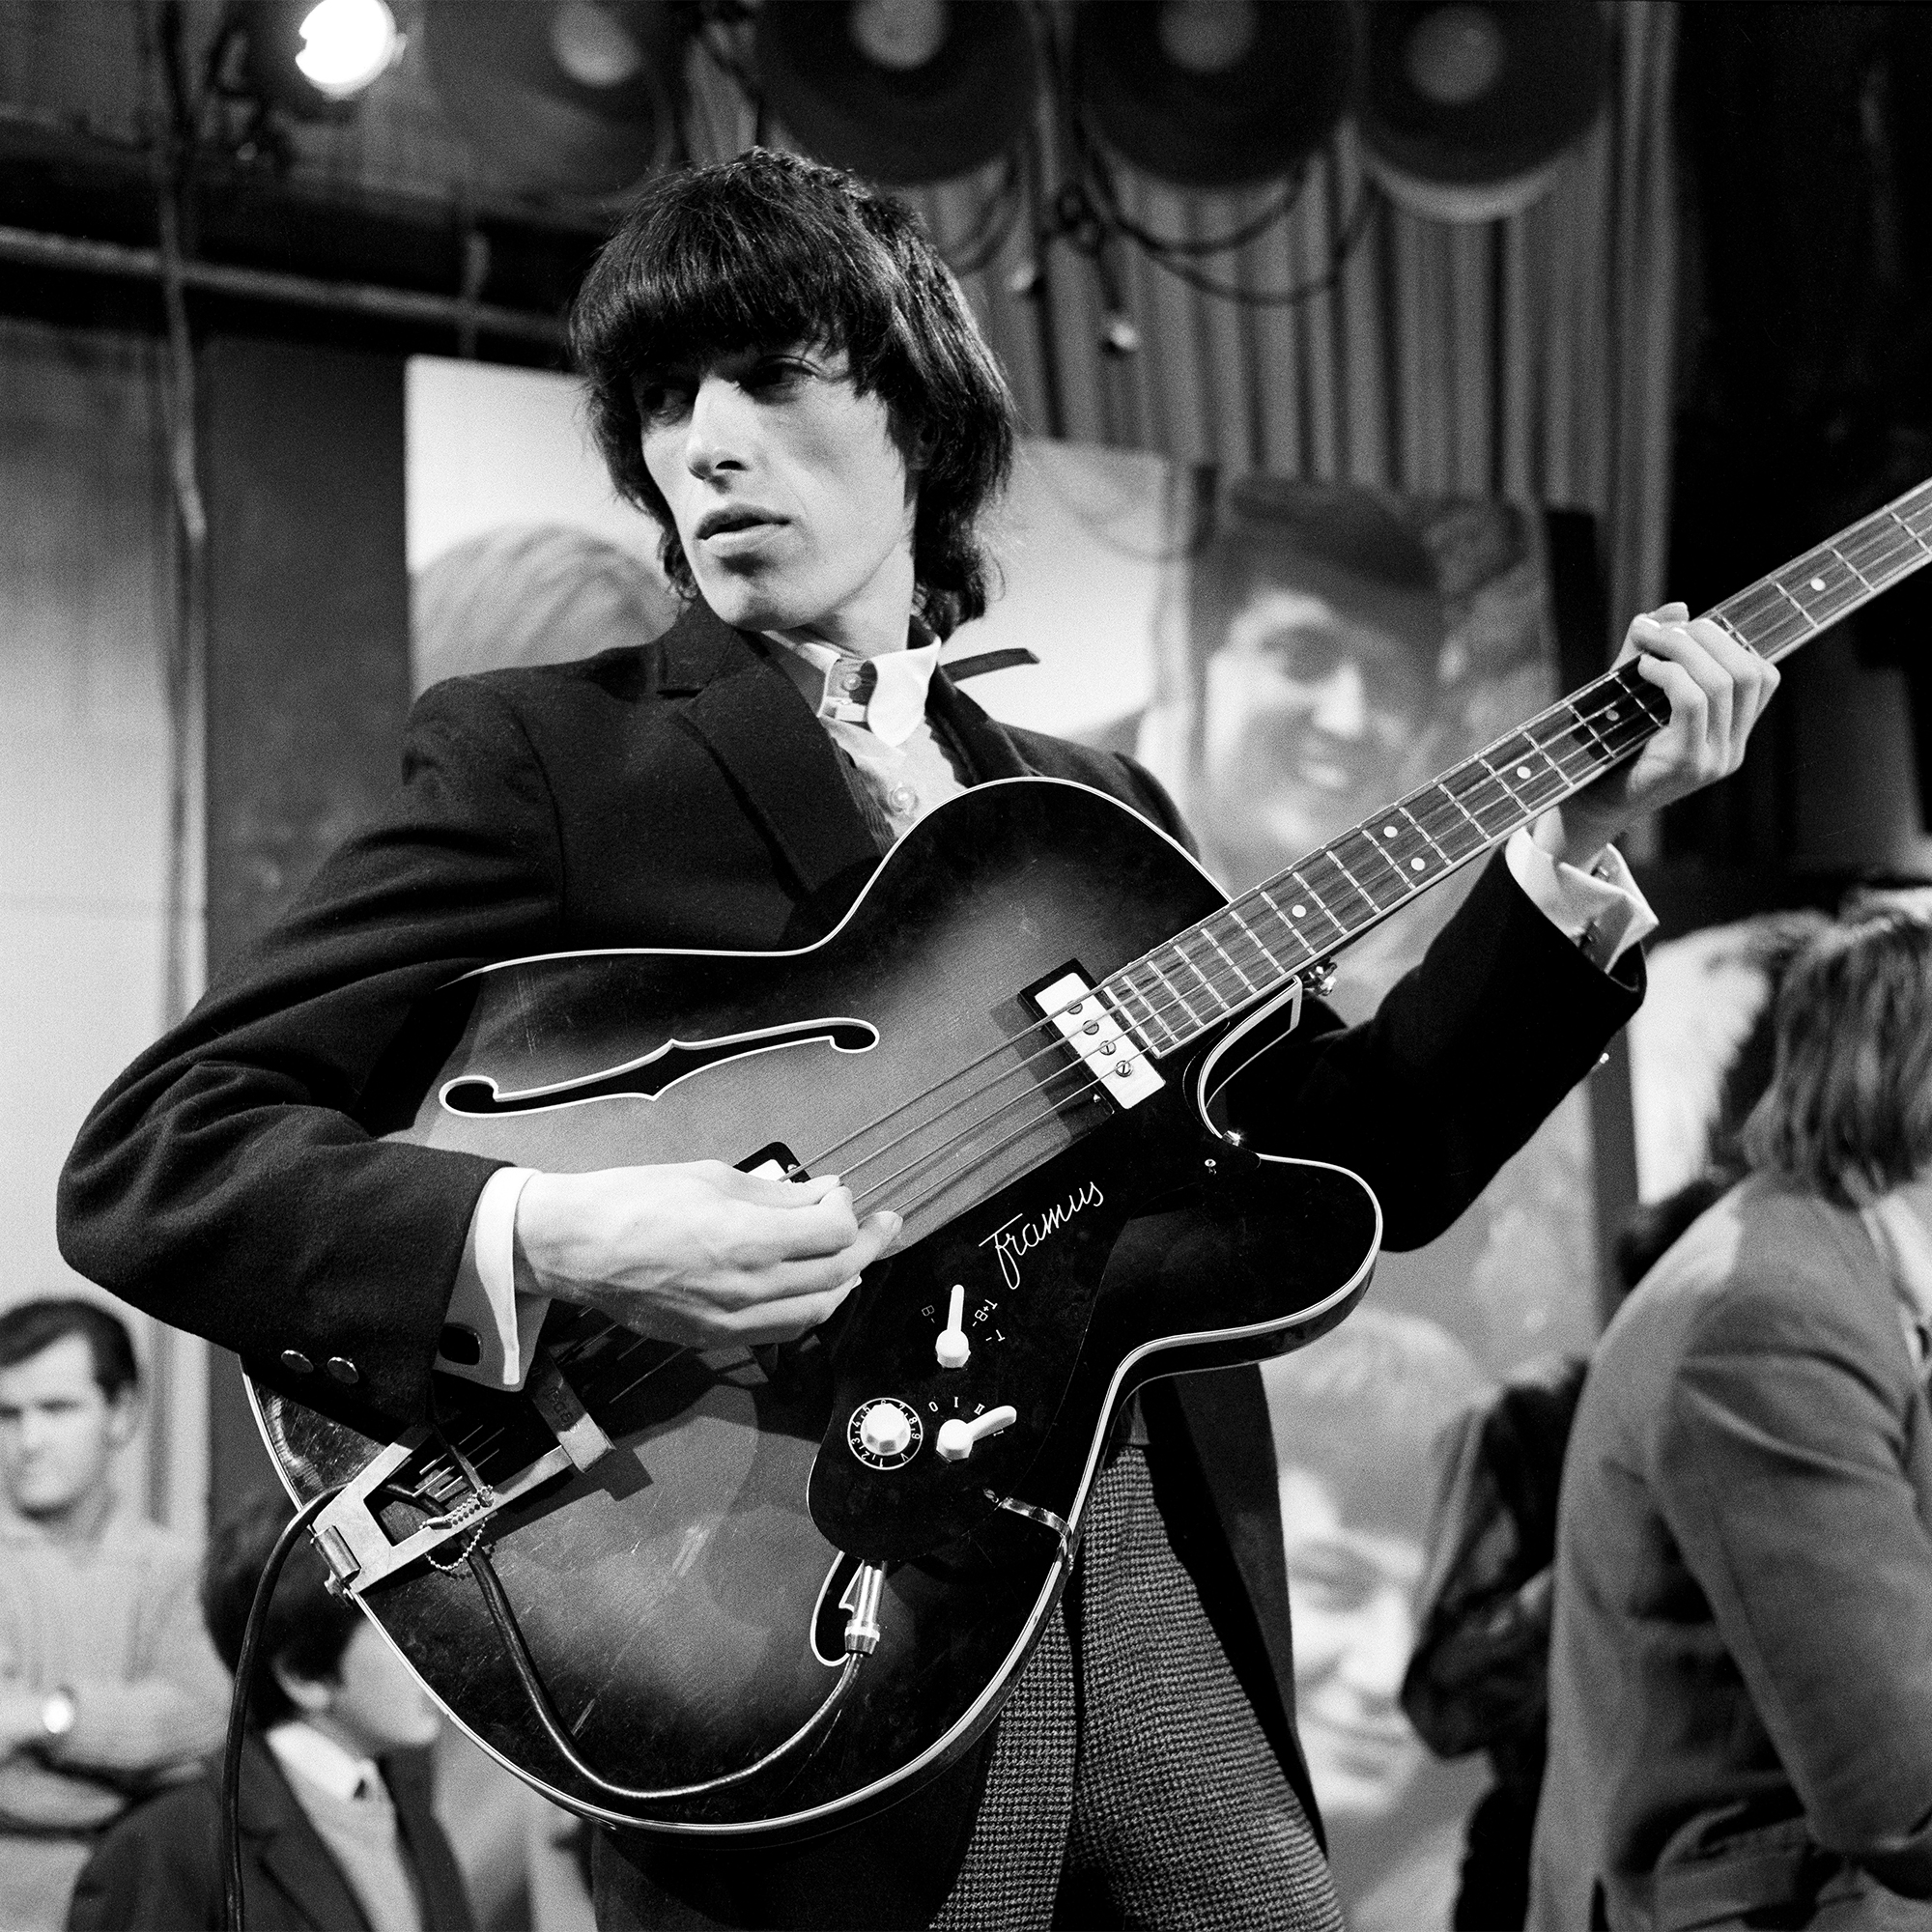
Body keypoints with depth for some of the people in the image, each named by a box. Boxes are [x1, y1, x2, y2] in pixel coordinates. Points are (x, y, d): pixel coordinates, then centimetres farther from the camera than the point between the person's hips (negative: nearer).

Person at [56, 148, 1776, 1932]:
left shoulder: (1094, 804, 15)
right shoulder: (537, 754, -1)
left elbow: (1366, 1157, 12)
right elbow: (145, 1157, -9)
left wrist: (1576, 847, 2)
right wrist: (550, 1238, -24)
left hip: (1160, 1596, 5)